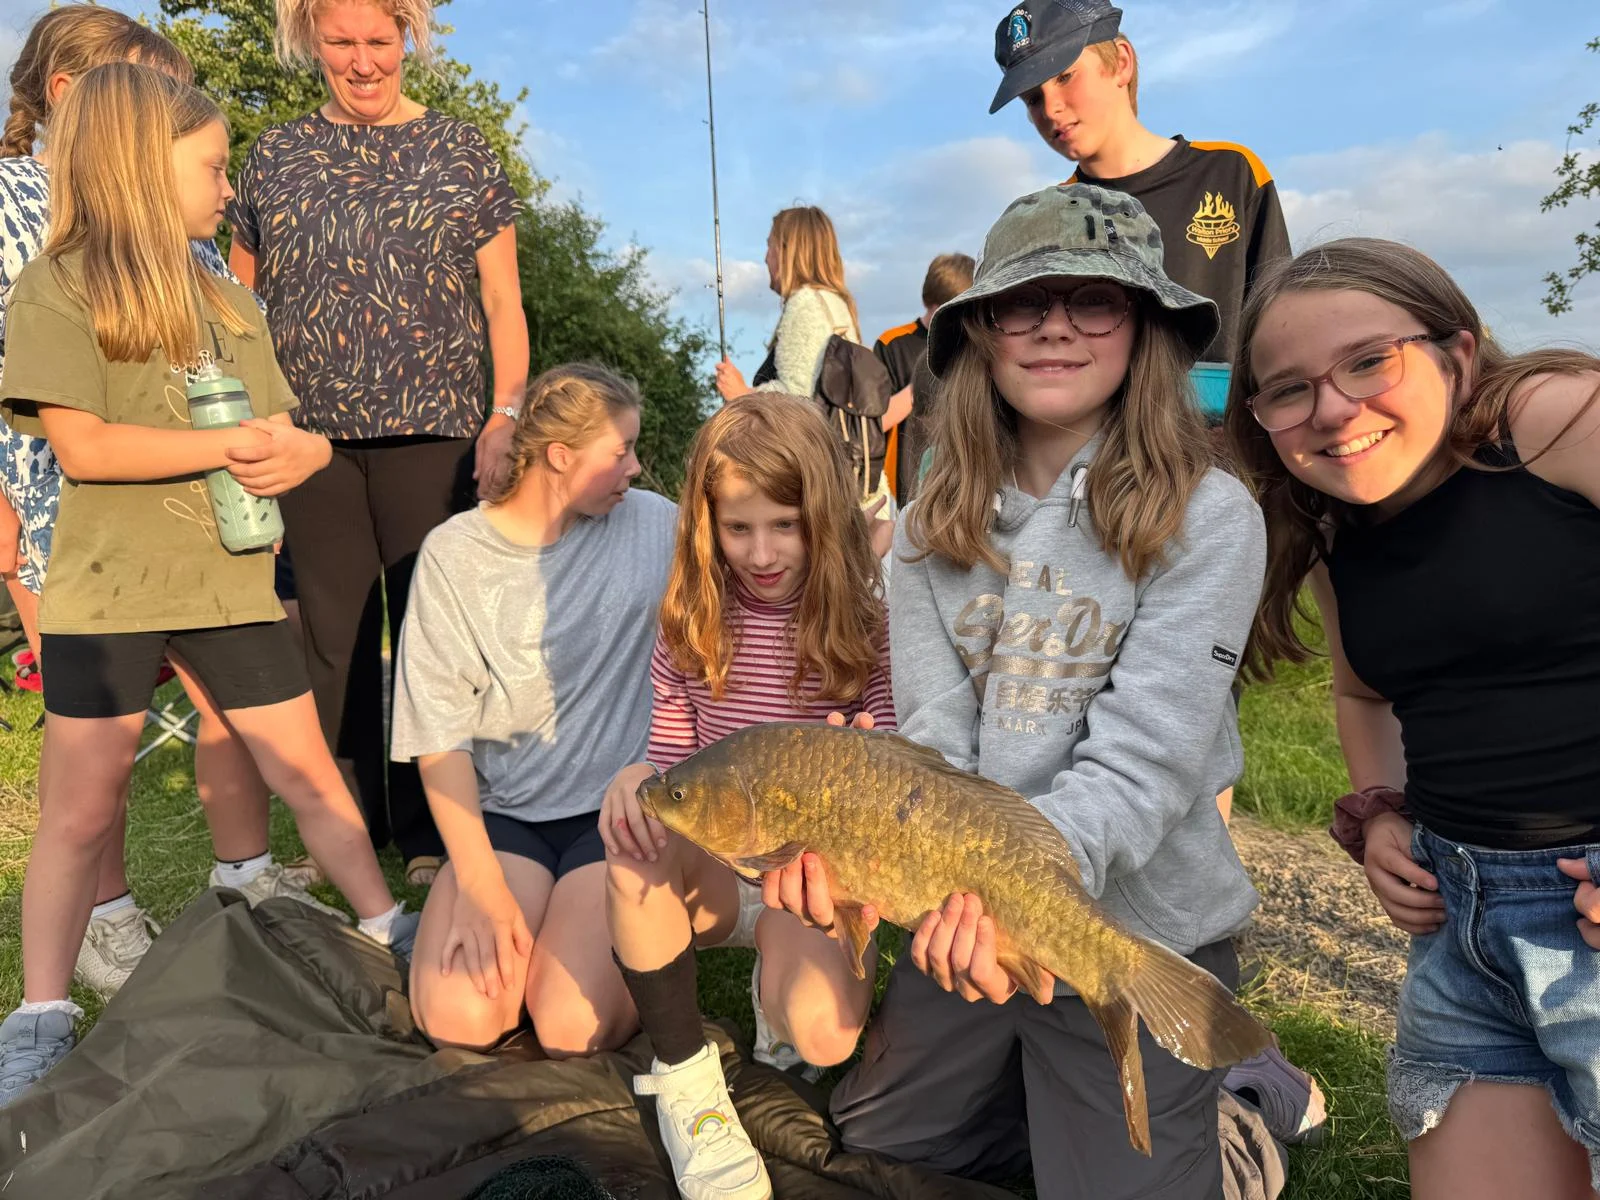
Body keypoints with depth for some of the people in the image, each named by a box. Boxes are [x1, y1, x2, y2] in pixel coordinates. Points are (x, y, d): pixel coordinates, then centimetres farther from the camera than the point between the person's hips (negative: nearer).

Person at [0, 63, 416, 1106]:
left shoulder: (228, 302, 13)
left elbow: (288, 431, 12)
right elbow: (84, 445, -16)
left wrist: (296, 452, -11)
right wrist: (230, 447, -18)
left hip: (230, 582, 5)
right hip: (108, 590, -4)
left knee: (309, 773, 10)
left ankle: (390, 932, 23)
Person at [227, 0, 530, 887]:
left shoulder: (460, 152, 8)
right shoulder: (274, 157, 13)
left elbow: (502, 301, 6)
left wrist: (507, 415, -6)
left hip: (430, 429, -2)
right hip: (311, 432, 2)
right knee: (334, 633, 6)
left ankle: (426, 832, 13)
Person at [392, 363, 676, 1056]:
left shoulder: (651, 525, 1)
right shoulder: (453, 553, -2)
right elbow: (440, 734, -5)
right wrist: (479, 883, -13)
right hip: (503, 814, 1)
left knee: (576, 1030, -19)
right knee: (458, 1018, -20)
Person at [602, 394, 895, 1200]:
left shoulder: (865, 620, -6)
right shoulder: (691, 621, 0)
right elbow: (672, 757, 2)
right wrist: (638, 779, -23)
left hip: (810, 873, -2)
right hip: (708, 867, 2)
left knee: (823, 1036, -30)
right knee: (635, 838, -33)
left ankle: (776, 980, 10)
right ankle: (684, 1078, -14)